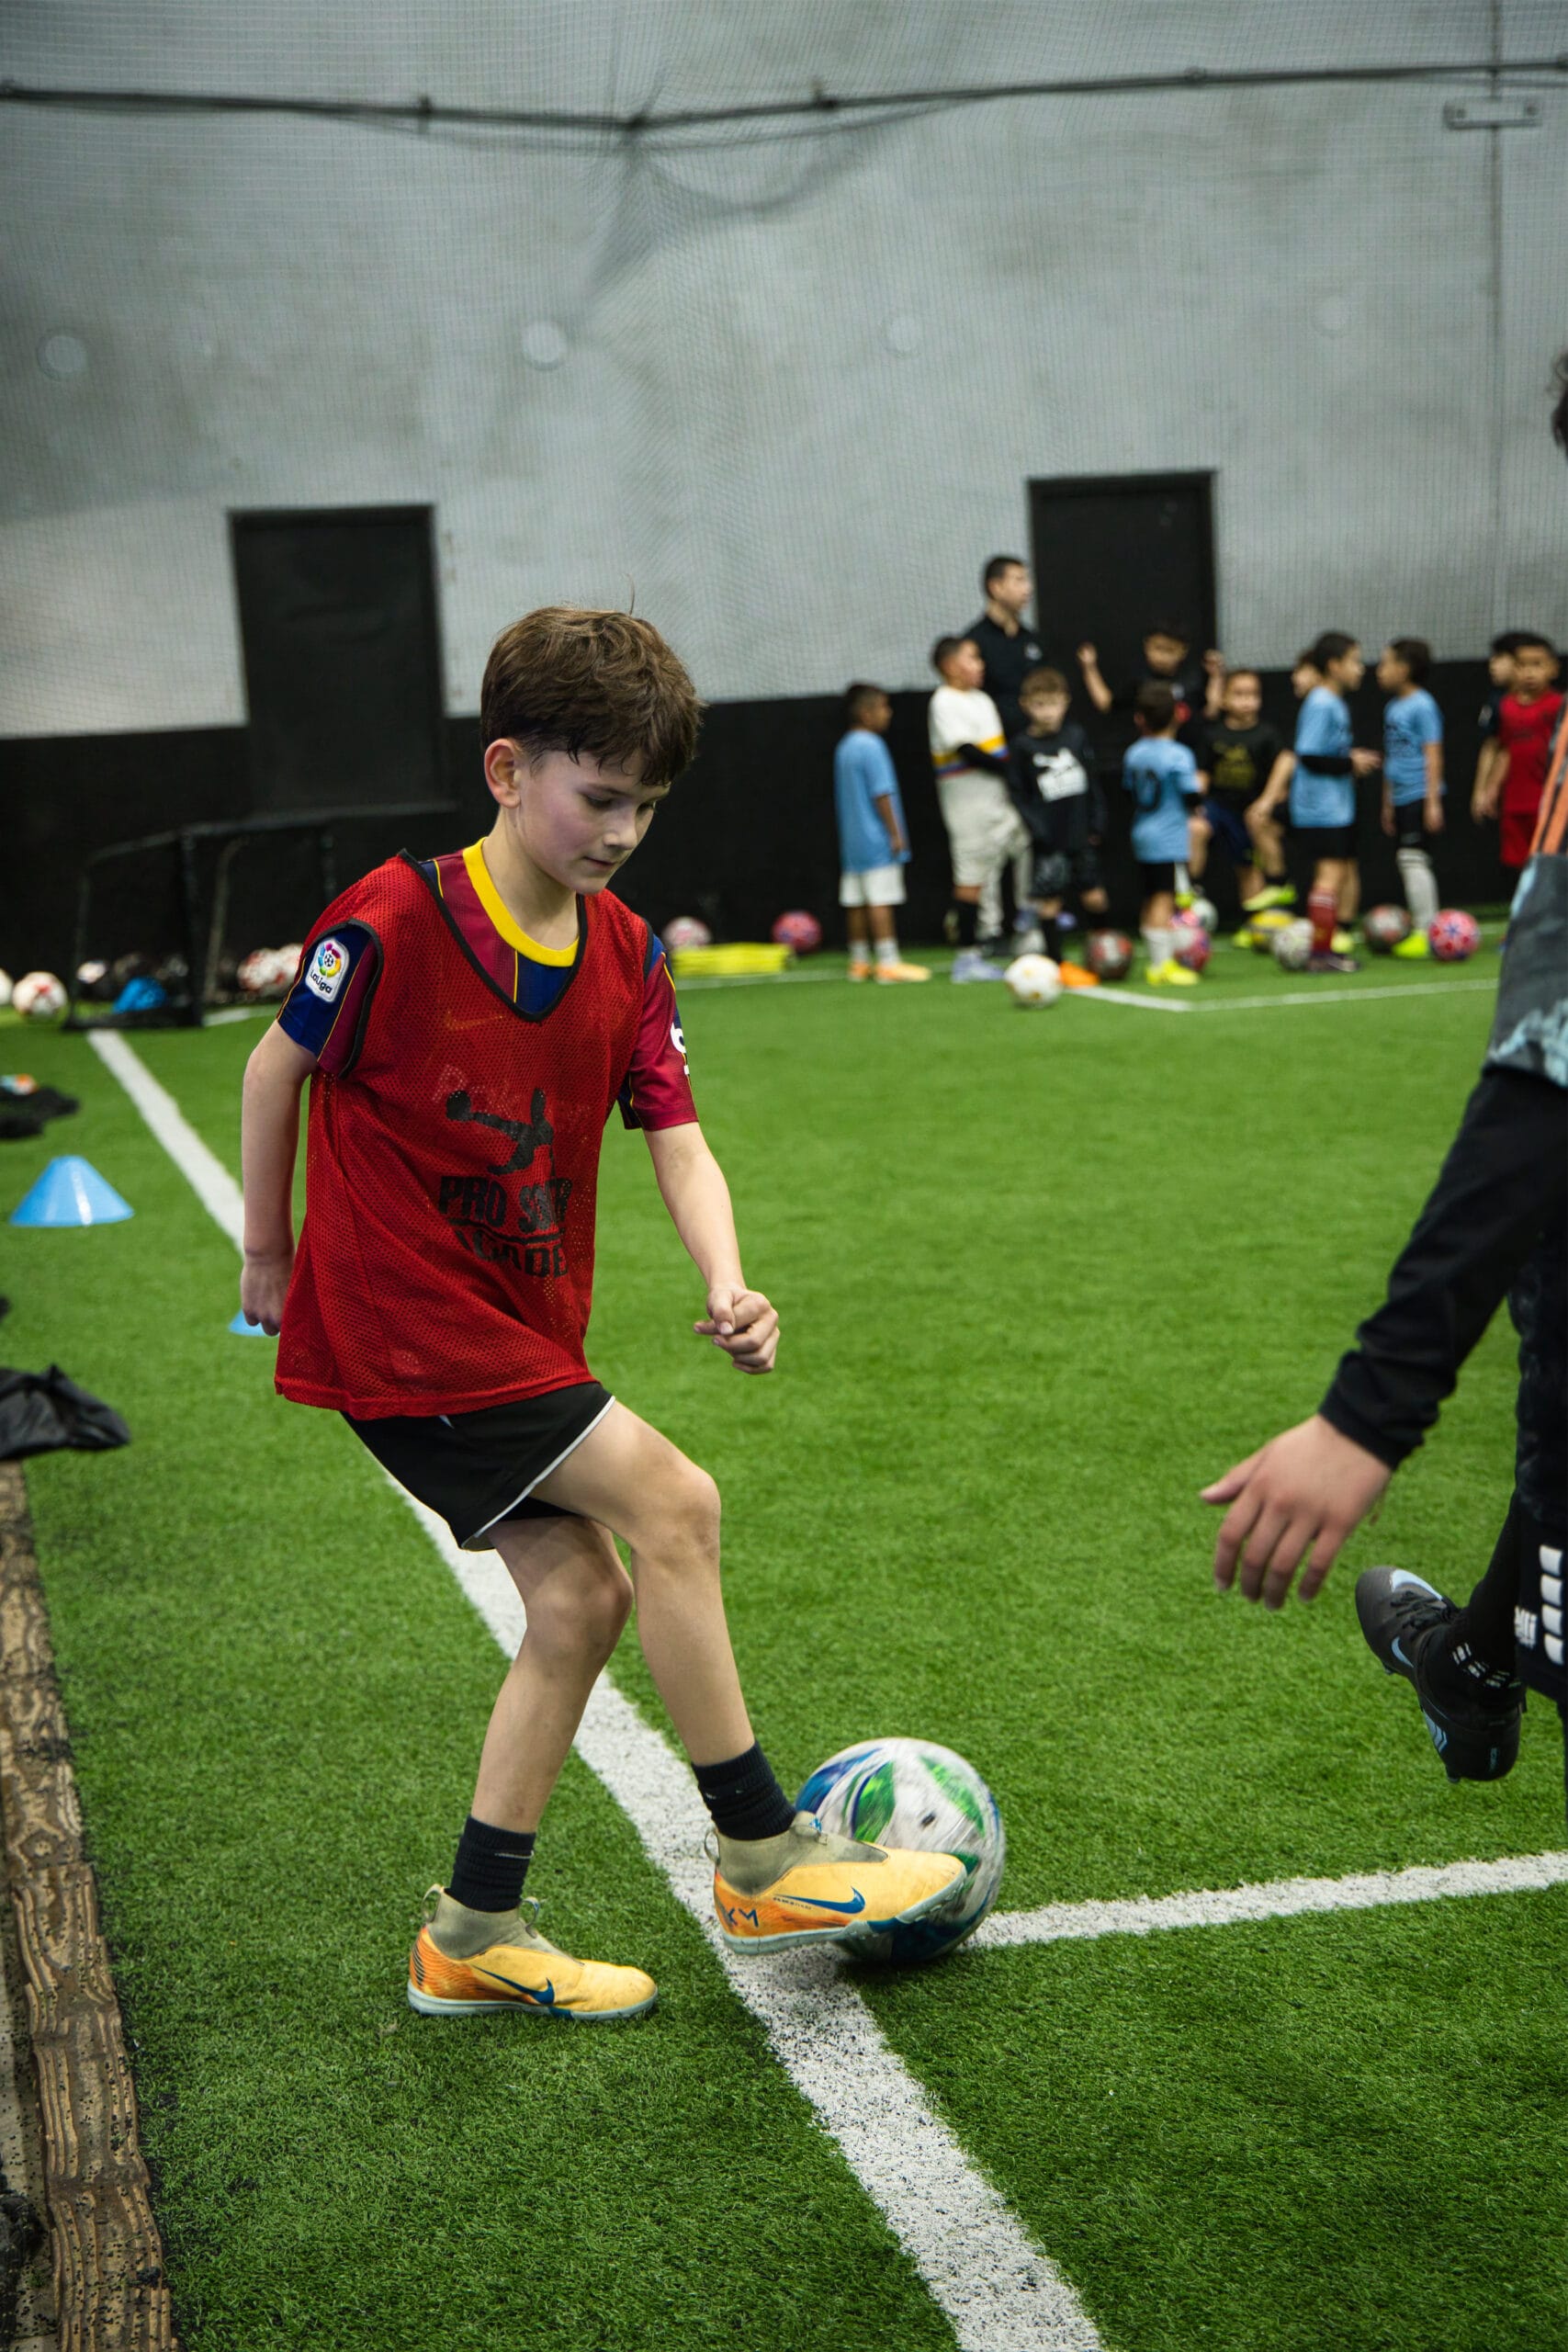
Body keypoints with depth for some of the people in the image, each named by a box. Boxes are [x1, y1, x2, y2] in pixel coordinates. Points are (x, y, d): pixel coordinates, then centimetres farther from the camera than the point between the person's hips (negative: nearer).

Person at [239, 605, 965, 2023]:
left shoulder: (626, 958, 1)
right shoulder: (395, 921, -18)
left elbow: (678, 1141, -4)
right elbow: (280, 1065, -4)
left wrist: (727, 1284, -22)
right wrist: (268, 1251, 4)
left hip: (523, 1328, 8)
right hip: (402, 1321, -8)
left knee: (581, 1599, 5)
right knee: (671, 1502, -14)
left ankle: (475, 1935, 18)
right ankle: (762, 1860, 0)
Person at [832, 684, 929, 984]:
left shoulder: (844, 746, 13)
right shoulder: (871, 746, -13)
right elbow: (882, 794, -17)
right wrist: (895, 833, -14)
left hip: (852, 842, 9)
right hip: (877, 840, -9)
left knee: (856, 902, 10)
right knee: (881, 901, -8)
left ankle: (859, 962, 16)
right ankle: (888, 963, -9)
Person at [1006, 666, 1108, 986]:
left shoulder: (1076, 737, 5)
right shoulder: (1023, 746, -4)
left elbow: (1091, 783, 11)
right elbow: (1019, 794, -4)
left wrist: (1095, 824, 5)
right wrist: (1036, 828, -14)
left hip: (1081, 837, 3)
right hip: (1049, 839, -3)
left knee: (1093, 896, 5)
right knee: (1049, 900, 0)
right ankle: (1058, 963, 11)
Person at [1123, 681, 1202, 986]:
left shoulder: (1133, 753, 5)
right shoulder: (1178, 756, -13)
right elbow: (1191, 796, -15)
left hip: (1142, 836, 7)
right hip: (1170, 839, -7)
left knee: (1151, 901, 13)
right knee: (1164, 900, -6)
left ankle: (1156, 963, 20)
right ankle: (1163, 964, -6)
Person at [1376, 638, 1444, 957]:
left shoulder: (1422, 705, -11)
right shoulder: (1392, 707, 15)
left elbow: (1433, 754, -13)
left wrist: (1433, 802, -16)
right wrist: (1388, 803, 24)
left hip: (1420, 795, -9)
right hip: (1402, 798, 9)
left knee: (1413, 859, -11)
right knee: (1405, 862, 10)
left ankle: (1426, 930, -8)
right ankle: (1419, 928, 17)